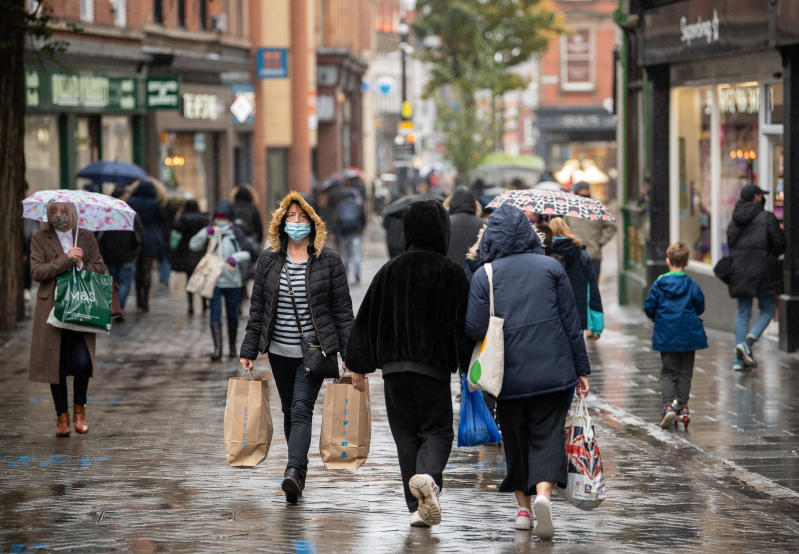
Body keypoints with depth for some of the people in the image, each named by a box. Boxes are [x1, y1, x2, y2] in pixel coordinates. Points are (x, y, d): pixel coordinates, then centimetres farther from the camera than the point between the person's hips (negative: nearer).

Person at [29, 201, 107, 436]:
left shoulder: (87, 237, 11)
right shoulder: (40, 239, 5)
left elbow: (100, 267, 11)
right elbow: (36, 271, -7)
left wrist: (82, 266, -9)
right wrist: (65, 260, -15)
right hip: (51, 309, 0)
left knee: (82, 362, -13)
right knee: (56, 363, 1)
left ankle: (79, 409, 9)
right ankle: (62, 416, 13)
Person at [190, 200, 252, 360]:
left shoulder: (236, 233, -1)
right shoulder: (210, 233, 3)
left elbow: (247, 253, -5)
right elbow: (193, 245, -5)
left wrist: (235, 257, -25)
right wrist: (206, 232, -19)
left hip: (232, 281, 0)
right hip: (214, 280, 0)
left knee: (232, 315, 10)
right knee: (215, 314, -10)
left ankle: (232, 346, 27)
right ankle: (217, 348, -13)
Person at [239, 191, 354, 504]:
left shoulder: (328, 260, -3)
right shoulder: (269, 260, 5)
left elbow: (343, 311, 0)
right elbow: (257, 309, 10)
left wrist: (350, 355, -3)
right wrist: (249, 351, 6)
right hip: (280, 351, 4)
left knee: (301, 409, -17)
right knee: (289, 411, 11)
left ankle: (293, 472, -30)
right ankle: (300, 470, 24)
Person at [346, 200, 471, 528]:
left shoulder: (389, 272, 5)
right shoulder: (450, 272, -3)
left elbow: (367, 319, 6)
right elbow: (465, 321, -4)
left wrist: (358, 366, 12)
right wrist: (473, 368, 6)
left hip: (395, 366, 2)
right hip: (434, 366, -2)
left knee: (406, 434, 9)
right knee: (437, 430, 6)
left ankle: (419, 507, 4)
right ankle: (428, 477, -25)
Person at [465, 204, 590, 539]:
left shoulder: (484, 275, -1)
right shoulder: (551, 267, 3)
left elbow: (475, 330, -8)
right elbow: (571, 322, 3)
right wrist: (582, 369, 8)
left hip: (509, 373, 0)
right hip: (554, 370, 0)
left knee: (515, 437, 14)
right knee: (548, 435, 1)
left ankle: (523, 507, 21)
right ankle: (543, 494, -22)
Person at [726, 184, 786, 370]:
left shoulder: (735, 220, 10)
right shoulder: (767, 218, -7)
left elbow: (731, 245, 11)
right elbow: (780, 245, -5)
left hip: (739, 269, 5)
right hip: (762, 269, -5)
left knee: (742, 313, 10)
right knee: (768, 310, 8)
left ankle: (739, 358, 4)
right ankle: (748, 342, -14)